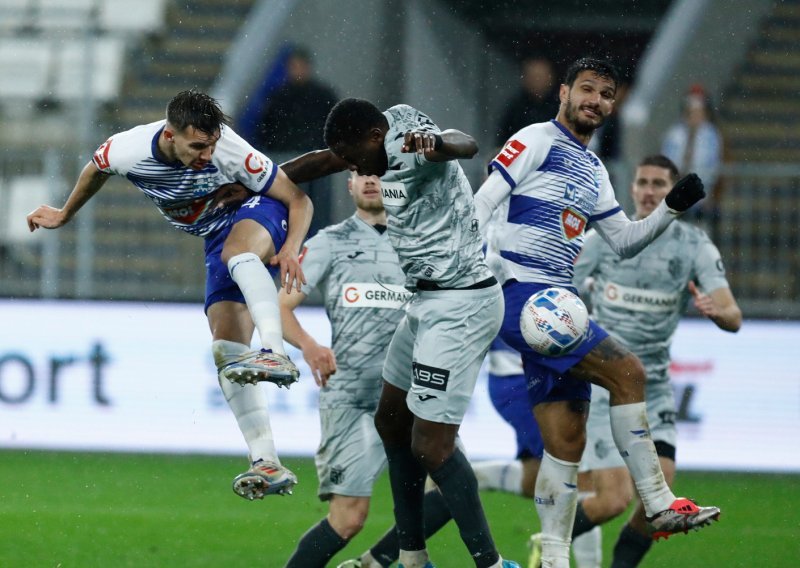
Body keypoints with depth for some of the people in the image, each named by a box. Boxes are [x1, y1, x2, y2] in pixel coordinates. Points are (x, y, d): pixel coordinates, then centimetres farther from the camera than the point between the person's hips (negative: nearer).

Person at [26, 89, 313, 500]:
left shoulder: (231, 152, -29)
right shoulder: (127, 151, -20)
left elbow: (299, 200, -18)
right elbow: (95, 171, 8)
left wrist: (290, 249, -35)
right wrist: (64, 215, 25)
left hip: (262, 211, -4)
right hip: (218, 238, 4)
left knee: (236, 250, -41)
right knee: (227, 350, -12)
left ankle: (275, 354, -55)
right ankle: (267, 465, -16)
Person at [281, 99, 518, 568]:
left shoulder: (410, 138, -19)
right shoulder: (388, 139, 9)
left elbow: (467, 145, -42)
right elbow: (323, 160, 25)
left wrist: (436, 144, -64)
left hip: (459, 305, -11)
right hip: (428, 301, 11)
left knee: (431, 445, -13)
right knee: (392, 421, 20)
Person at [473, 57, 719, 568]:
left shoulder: (594, 171, 22)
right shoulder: (539, 141, -2)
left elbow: (624, 242, 26)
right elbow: (483, 204, -8)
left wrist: (673, 208, 11)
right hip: (521, 292, -9)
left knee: (568, 440, 4)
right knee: (628, 371, -19)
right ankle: (659, 504, -17)